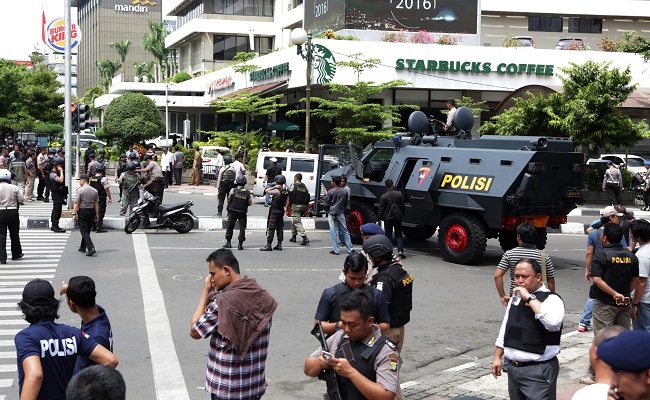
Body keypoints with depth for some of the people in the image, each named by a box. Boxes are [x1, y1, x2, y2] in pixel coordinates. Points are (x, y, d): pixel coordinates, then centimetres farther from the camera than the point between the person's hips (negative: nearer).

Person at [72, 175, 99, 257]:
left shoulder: (80, 190, -11)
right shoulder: (94, 190, 4)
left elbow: (76, 203, -13)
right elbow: (96, 203, 6)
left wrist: (74, 214, -10)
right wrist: (97, 214, 11)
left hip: (83, 211, -6)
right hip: (91, 211, 6)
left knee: (84, 231, -4)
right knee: (87, 231, 17)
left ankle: (91, 248, -18)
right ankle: (83, 247, 29)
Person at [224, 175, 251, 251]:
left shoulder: (233, 190, -9)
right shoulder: (247, 192, -6)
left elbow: (229, 200, -2)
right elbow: (250, 203, -2)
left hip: (233, 211, 0)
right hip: (243, 213, 0)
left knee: (229, 227, 14)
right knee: (242, 228, 5)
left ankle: (228, 242, 16)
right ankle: (240, 244, 0)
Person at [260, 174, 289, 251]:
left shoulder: (277, 191, -20)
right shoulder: (286, 191, 3)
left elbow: (266, 191, -20)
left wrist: (274, 187, -17)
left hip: (274, 211, -7)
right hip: (281, 210, 7)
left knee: (271, 228, -4)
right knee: (280, 228, 11)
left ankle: (268, 245, -5)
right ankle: (279, 245, 13)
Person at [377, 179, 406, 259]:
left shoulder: (383, 196, -10)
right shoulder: (399, 194, -1)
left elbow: (381, 209, -8)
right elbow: (403, 207, 5)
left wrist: (378, 219, -2)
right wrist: (402, 215, 20)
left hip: (388, 218, -2)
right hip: (398, 217, 2)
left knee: (388, 235, 6)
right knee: (398, 234, 10)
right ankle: (400, 250, -3)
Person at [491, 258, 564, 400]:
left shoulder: (551, 299, -12)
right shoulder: (515, 298, 12)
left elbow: (553, 322, -33)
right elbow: (505, 328, 20)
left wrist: (530, 298, -25)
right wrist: (497, 357, 17)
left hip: (538, 371, -7)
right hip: (512, 366, 7)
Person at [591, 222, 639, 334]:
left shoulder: (600, 255, -13)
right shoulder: (631, 256, 4)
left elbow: (597, 280, -21)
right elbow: (636, 280, 9)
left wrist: (615, 294, -18)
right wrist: (626, 293, 13)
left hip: (605, 303, -6)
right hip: (625, 304, 6)